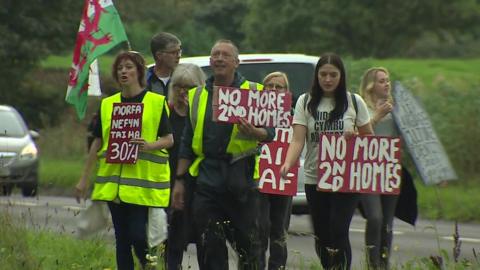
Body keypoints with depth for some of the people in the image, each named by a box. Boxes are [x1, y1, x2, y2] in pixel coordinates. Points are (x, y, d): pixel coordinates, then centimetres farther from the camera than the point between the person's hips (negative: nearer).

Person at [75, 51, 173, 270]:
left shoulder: (157, 102, 0)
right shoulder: (107, 104, 12)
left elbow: (169, 139, -1)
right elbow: (97, 143, 15)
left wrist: (149, 145, -22)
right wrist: (84, 178, 13)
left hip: (142, 180, -4)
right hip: (113, 182, 4)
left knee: (137, 234, -12)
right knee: (121, 237, 6)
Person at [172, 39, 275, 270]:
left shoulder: (254, 92, 3)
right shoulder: (197, 96, 14)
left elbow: (270, 133, -1)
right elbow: (187, 142, 16)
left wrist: (254, 132, -24)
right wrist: (179, 179, 12)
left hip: (241, 176, -3)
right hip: (207, 175, 3)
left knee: (247, 241, 1)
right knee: (209, 243, 1)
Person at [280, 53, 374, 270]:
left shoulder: (354, 102, 2)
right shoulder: (306, 102, 2)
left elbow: (369, 138, 10)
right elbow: (298, 140, -7)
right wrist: (288, 163, -26)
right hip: (314, 178, 2)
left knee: (338, 233, -13)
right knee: (321, 236, 9)